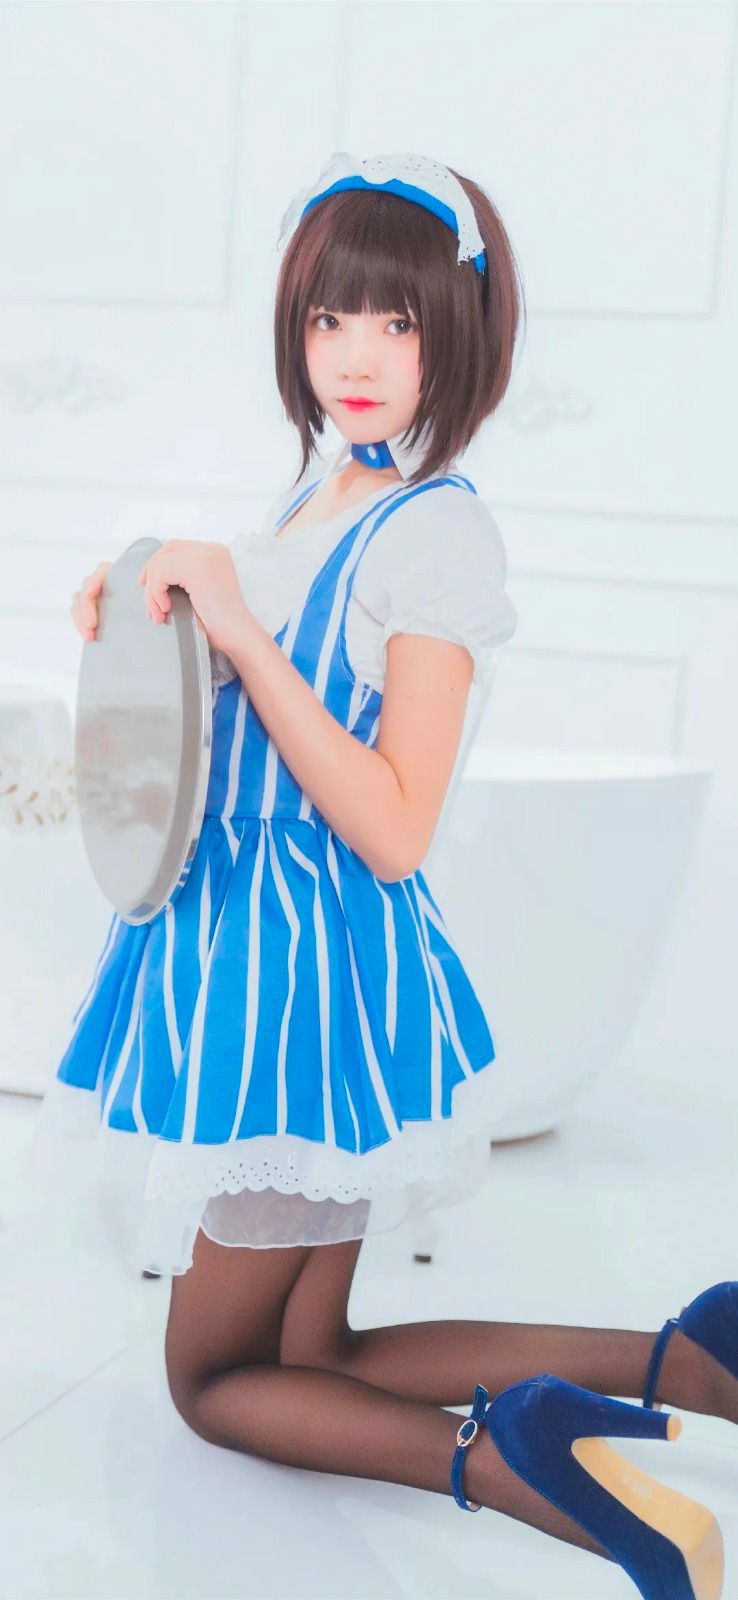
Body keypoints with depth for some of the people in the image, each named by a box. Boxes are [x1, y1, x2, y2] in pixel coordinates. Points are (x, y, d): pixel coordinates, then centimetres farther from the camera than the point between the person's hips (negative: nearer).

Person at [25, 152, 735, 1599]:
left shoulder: (438, 534, -17)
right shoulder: (321, 490, 8)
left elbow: (394, 829, -23)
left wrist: (241, 634, -25)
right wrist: (153, 623, 5)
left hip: (310, 974, -9)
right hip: (240, 938, 9)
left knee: (214, 1381, 5)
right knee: (303, 1363, 16)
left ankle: (498, 1455, 0)